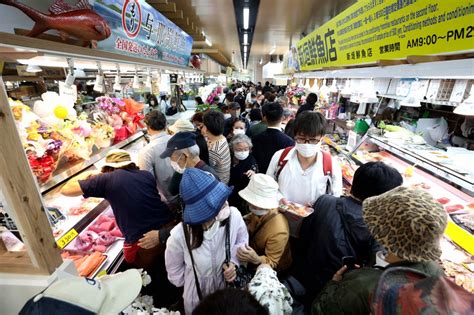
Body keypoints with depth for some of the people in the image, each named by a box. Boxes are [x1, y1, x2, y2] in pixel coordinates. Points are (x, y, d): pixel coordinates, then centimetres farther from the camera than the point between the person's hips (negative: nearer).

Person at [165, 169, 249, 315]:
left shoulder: (233, 215, -28)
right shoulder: (179, 236, -32)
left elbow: (242, 240, -5)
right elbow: (175, 273, -11)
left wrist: (234, 262, -19)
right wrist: (196, 283, 1)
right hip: (198, 299, -2)